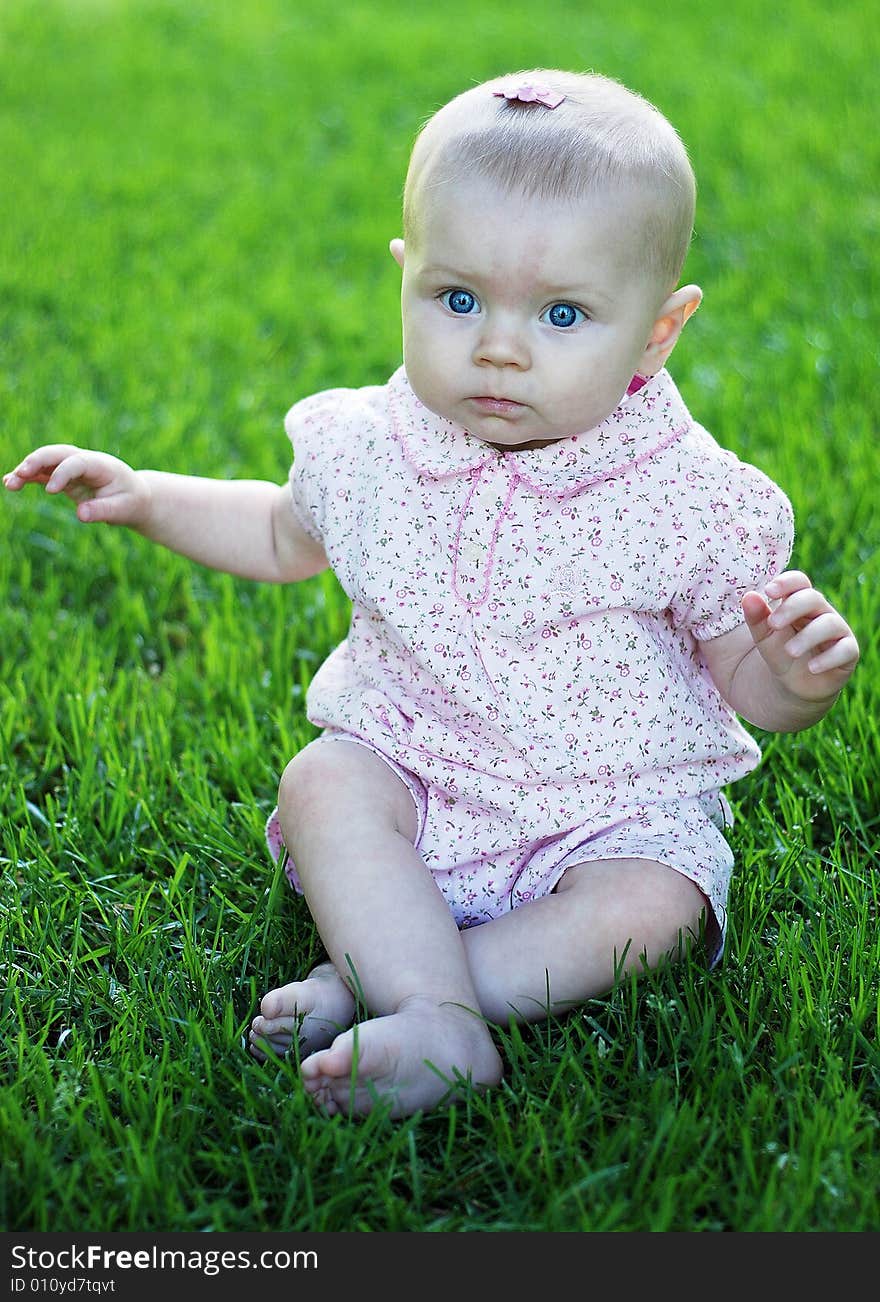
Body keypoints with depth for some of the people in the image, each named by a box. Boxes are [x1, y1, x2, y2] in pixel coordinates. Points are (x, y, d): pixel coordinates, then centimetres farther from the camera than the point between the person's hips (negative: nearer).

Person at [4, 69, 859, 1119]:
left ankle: (367, 978, -28)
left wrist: (803, 671, -27)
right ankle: (446, 1028, -35)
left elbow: (754, 688, -4)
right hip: (410, 772, 3)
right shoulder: (372, 449, -4)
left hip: (614, 806, -2)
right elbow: (286, 537, 19)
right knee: (321, 782, -24)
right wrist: (144, 497, 8)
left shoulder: (685, 498, -13)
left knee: (647, 909, -28)